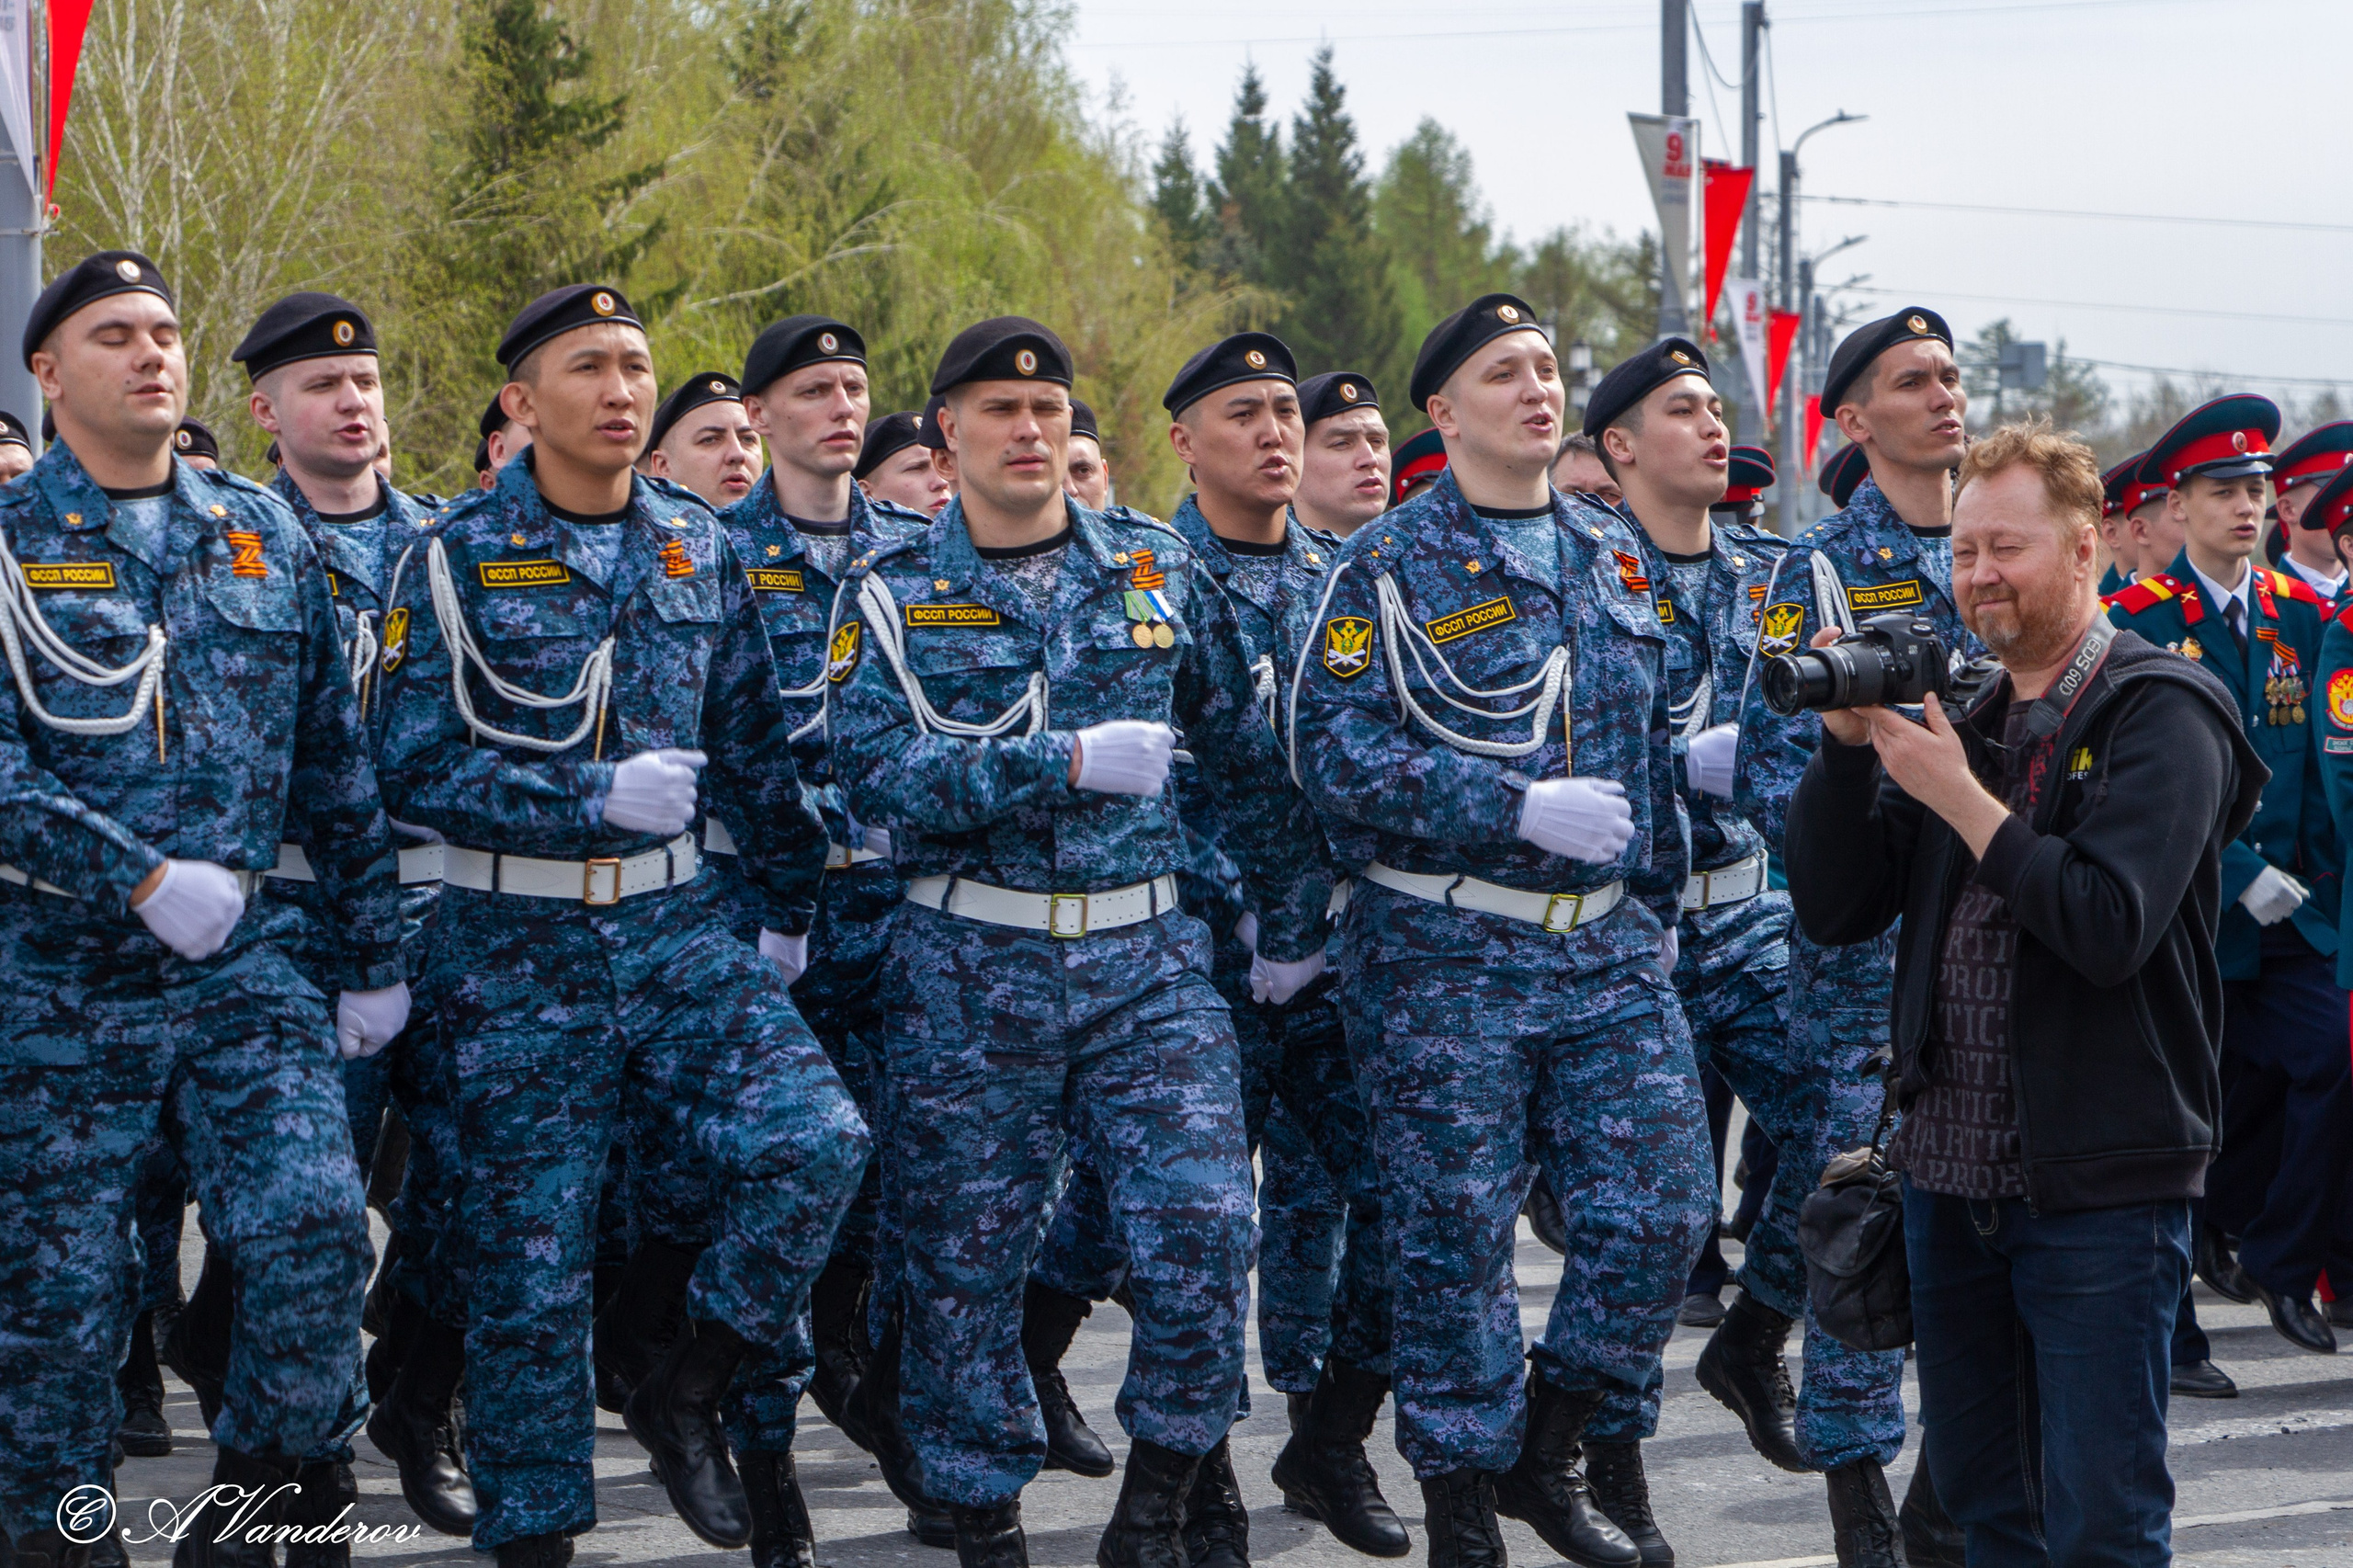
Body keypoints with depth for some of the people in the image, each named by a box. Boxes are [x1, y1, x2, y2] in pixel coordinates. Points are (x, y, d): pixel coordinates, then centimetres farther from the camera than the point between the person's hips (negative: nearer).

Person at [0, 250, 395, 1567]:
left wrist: (376, 954, 15)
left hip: (247, 965, 2)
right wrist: (143, 878, -20)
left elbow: (338, 764, 16)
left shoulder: (264, 535, 11)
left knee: (316, 1231, -16)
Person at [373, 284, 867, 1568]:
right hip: (515, 944, -3)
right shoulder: (456, 559, -5)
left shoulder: (701, 548, 7)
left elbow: (754, 745, 16)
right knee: (531, 1255, -1)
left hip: (674, 926, 3)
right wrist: (595, 798, -19)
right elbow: (414, 769, -11)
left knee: (815, 1135, -18)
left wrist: (786, 908, 17)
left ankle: (684, 1395, 2)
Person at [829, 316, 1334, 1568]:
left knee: (1203, 1224, -12)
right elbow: (879, 770, -14)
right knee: (965, 1256, 3)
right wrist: (1067, 765, -21)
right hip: (968, 965, -1)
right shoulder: (894, 592, 1)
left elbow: (1248, 754, 16)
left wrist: (1292, 923, 16)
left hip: (1144, 956, 1)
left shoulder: (1157, 570, 9)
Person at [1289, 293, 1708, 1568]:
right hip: (1449, 951, -5)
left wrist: (1658, 909, 19)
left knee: (1658, 1213, -2)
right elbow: (1335, 754, -15)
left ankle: (1545, 1452, 18)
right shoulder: (1391, 568, -5)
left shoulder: (1612, 552, 13)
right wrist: (1520, 807, -20)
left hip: (1610, 949, 5)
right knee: (1456, 1236, 0)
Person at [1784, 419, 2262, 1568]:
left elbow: (2111, 927, -20)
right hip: (1951, 1171, 7)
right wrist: (1849, 738, -5)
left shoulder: (2159, 717, -7)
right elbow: (1832, 911, 7)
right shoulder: (1954, 714, 12)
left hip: (2100, 1185, -7)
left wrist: (1958, 793, -18)